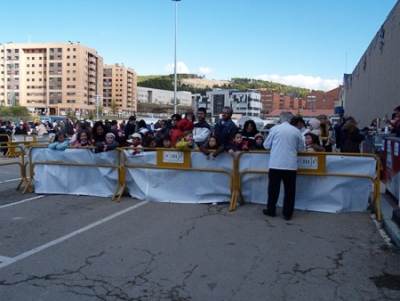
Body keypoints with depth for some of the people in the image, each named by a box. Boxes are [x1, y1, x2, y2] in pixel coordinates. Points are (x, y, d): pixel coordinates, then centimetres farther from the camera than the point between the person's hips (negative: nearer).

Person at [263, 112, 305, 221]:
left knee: (273, 188, 11)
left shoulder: (274, 129, -2)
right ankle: (287, 213, 14)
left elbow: (266, 145, 5)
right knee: (289, 190, 9)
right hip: (291, 165, 1)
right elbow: (301, 148, 12)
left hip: (276, 164, -1)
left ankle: (271, 210, 21)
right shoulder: (296, 131, 1)